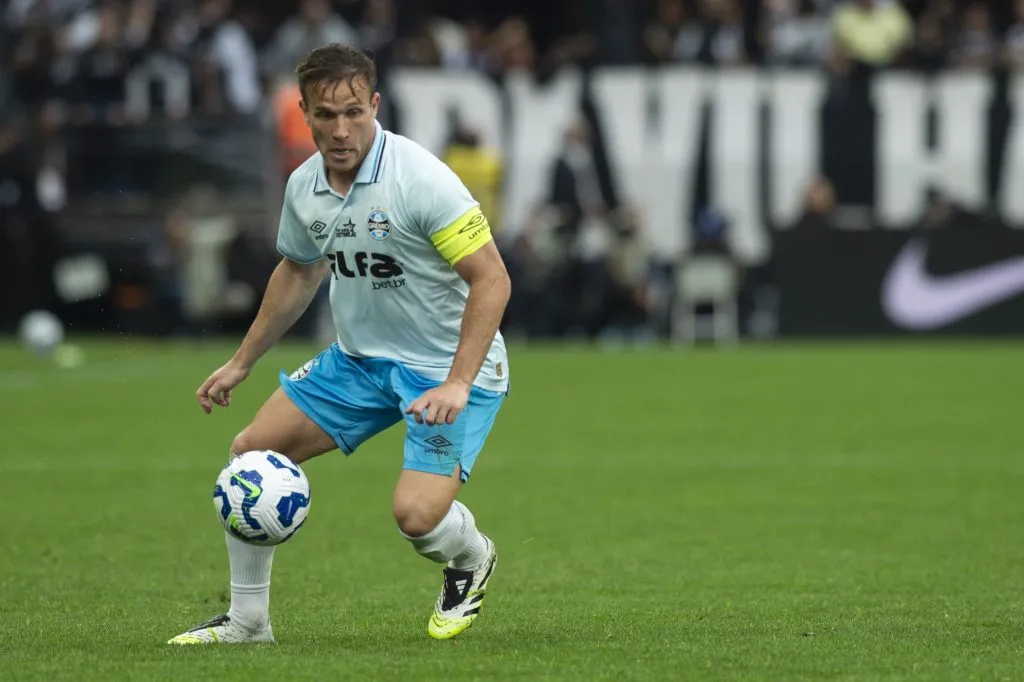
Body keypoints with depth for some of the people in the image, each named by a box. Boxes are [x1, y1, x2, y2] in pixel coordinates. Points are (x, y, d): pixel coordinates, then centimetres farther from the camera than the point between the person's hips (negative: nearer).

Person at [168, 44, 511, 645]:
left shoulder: (421, 179, -24)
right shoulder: (304, 187, -2)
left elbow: (492, 280, -23)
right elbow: (298, 273, 19)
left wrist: (457, 385, -30)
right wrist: (242, 363, 23)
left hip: (449, 368, -7)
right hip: (359, 358, 7)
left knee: (416, 514, -22)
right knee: (251, 452, -1)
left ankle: (472, 560, 16)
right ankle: (247, 619, 14)